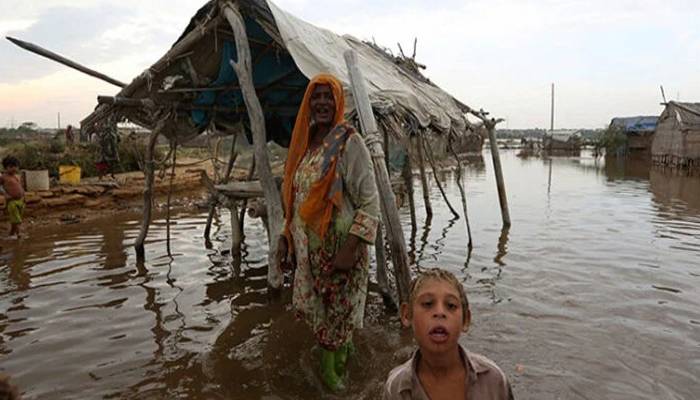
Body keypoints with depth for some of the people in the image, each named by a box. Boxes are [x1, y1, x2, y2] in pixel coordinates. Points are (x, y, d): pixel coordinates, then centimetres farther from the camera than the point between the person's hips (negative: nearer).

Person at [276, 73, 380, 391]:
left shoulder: (349, 143, -13)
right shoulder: (303, 143, 8)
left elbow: (369, 204, -16)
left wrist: (349, 249, -21)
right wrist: (285, 238, 11)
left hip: (338, 248, -6)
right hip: (308, 249, 6)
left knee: (336, 311, 8)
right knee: (316, 310, 17)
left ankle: (331, 373, 32)